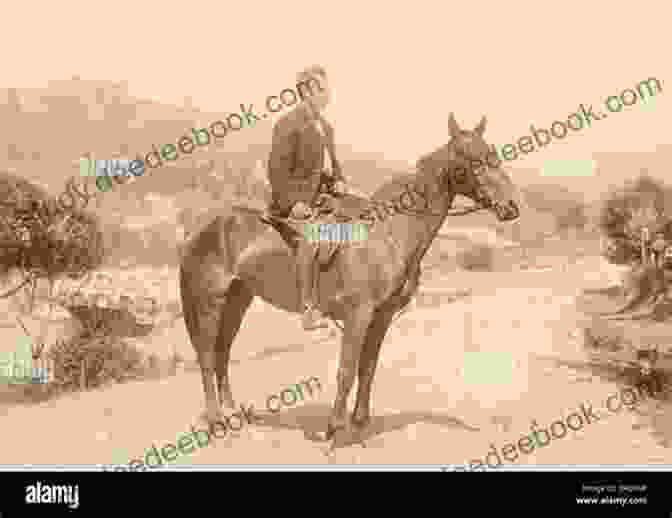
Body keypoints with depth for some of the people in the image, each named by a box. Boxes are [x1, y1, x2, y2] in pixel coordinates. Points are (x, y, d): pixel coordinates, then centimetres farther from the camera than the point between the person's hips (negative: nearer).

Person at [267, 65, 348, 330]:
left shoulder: (324, 124, 18)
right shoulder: (288, 124, -8)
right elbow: (277, 168, -14)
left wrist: (339, 180, 5)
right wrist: (292, 203, -22)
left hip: (323, 193, 9)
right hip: (296, 197, -9)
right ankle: (309, 309, -32)